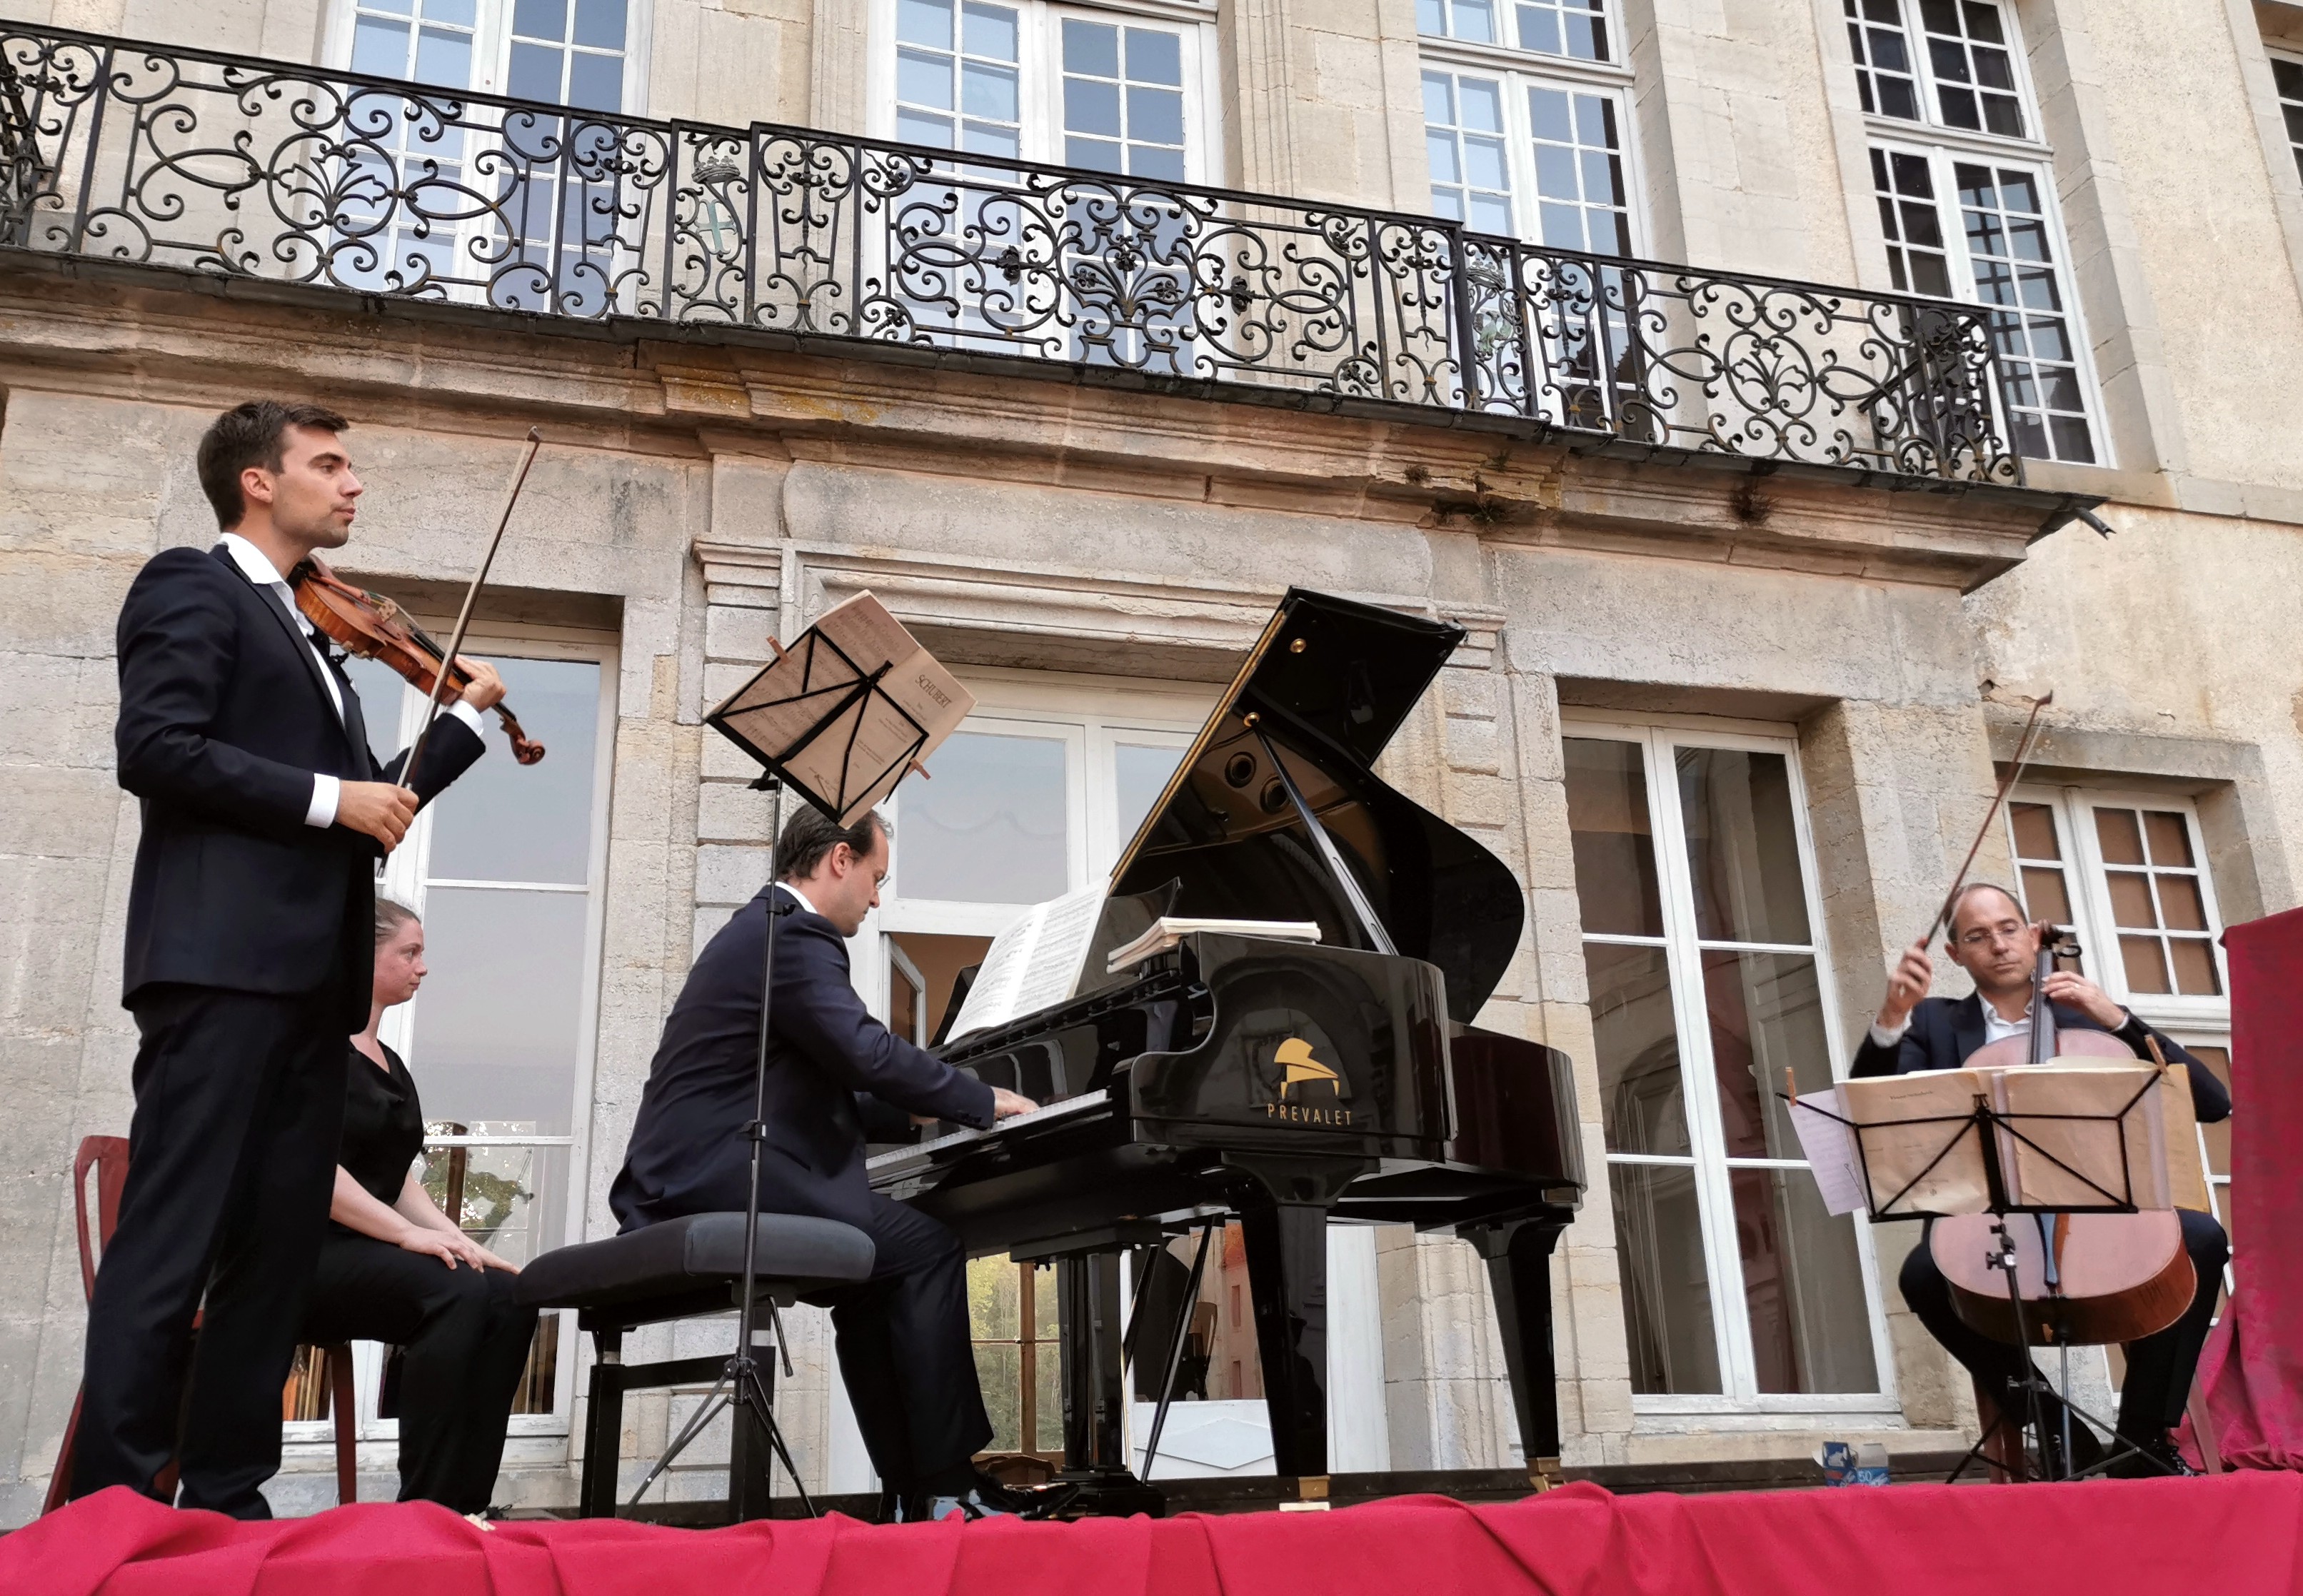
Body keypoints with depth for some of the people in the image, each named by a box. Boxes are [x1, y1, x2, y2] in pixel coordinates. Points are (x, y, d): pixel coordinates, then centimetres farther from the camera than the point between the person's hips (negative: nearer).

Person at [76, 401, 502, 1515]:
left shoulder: (308, 637, 27)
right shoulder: (191, 586, 2)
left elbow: (361, 811, 27)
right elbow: (152, 749, -13)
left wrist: (465, 722, 24)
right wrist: (330, 796, -14)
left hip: (311, 973, 8)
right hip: (221, 960, -8)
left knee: (278, 1249, 5)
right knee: (172, 1243, -10)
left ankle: (226, 1498, 9)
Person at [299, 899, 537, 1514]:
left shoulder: (390, 1064, 19)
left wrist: (458, 1241, -1)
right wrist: (411, 1235, -22)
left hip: (367, 1254, 8)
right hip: (303, 1251, -8)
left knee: (508, 1297, -16)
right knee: (456, 1293, -31)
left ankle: (462, 1506, -19)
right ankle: (425, 1509, -28)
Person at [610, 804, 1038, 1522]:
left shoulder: (765, 926, 23)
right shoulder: (793, 935, -10)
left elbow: (827, 1088, 29)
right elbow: (869, 1054, -20)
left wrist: (912, 1112, 27)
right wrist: (984, 1102, -7)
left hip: (694, 1183, 11)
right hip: (723, 1179, -11)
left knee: (878, 1281, 15)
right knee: (927, 1244, -10)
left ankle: (912, 1493, 11)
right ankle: (945, 1487, -8)